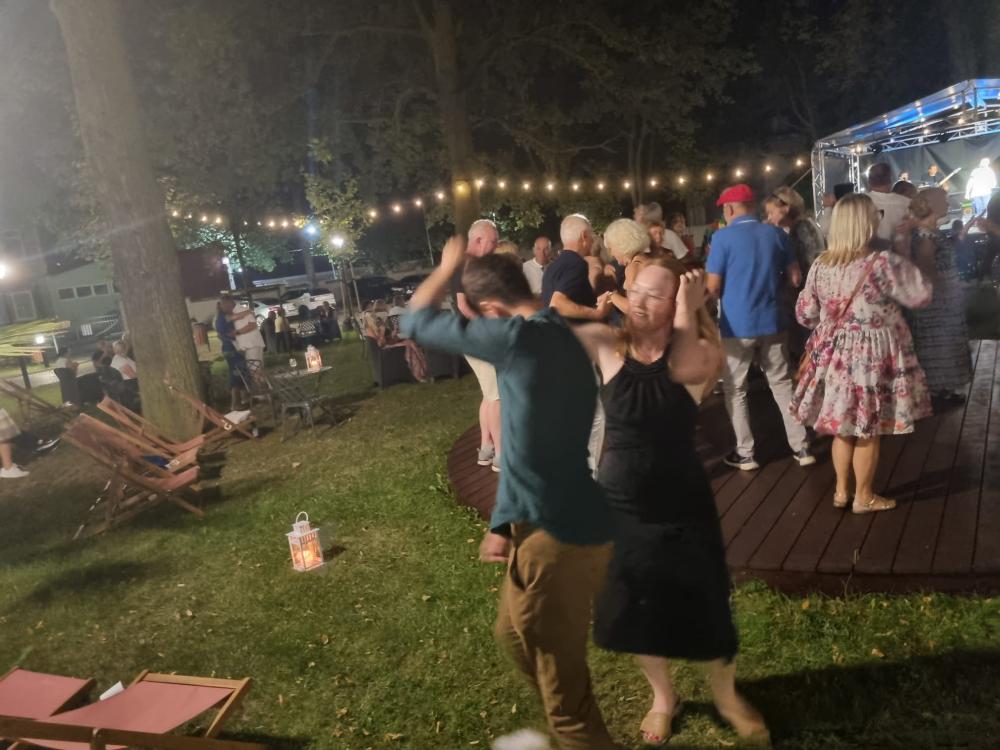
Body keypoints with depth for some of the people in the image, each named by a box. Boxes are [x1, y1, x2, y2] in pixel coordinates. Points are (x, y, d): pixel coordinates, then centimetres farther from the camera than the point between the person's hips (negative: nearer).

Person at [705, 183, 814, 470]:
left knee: (735, 390, 8)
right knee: (782, 384, 14)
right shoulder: (776, 235, 4)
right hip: (772, 322, 4)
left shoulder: (723, 237, -10)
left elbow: (713, 287, -10)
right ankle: (801, 448, 16)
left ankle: (745, 454, 11)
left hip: (737, 325, -4)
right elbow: (795, 278, 7)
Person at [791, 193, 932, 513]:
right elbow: (922, 295, -7)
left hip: (834, 353, 6)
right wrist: (904, 260, 5)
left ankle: (842, 491, 30)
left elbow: (805, 313, 6)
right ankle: (864, 497, 23)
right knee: (868, 432, 9)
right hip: (872, 355, -5)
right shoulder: (883, 262, -18)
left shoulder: (821, 264, -1)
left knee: (844, 426, 18)